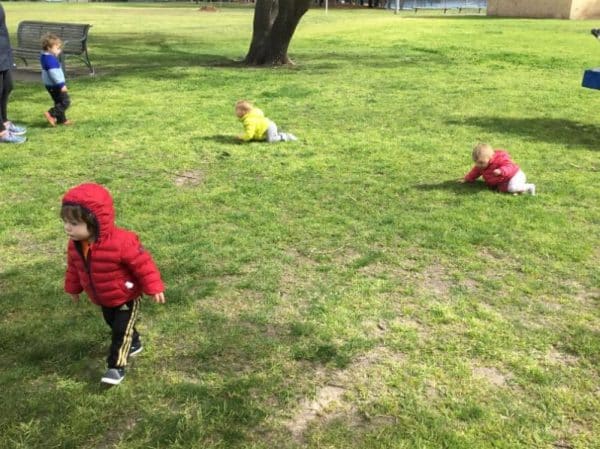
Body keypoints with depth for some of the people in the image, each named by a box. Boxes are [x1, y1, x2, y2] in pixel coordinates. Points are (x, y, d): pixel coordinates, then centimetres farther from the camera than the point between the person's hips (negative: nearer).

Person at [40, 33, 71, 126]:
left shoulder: (44, 56, 9)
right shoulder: (51, 59, -24)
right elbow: (54, 73, -28)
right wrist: (61, 84, -26)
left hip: (50, 85, 11)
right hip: (54, 85, -11)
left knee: (59, 102, 18)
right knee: (65, 102, -6)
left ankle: (61, 119, 23)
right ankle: (51, 113, -11)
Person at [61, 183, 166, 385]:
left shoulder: (121, 242, -36)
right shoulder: (75, 244, -14)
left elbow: (143, 264, -27)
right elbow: (73, 268, 6)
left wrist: (154, 287, -23)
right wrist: (73, 288, 17)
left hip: (126, 297, -7)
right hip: (103, 299, 7)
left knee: (121, 330, 2)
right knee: (115, 325, 25)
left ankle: (116, 366, 14)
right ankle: (133, 343, 50)